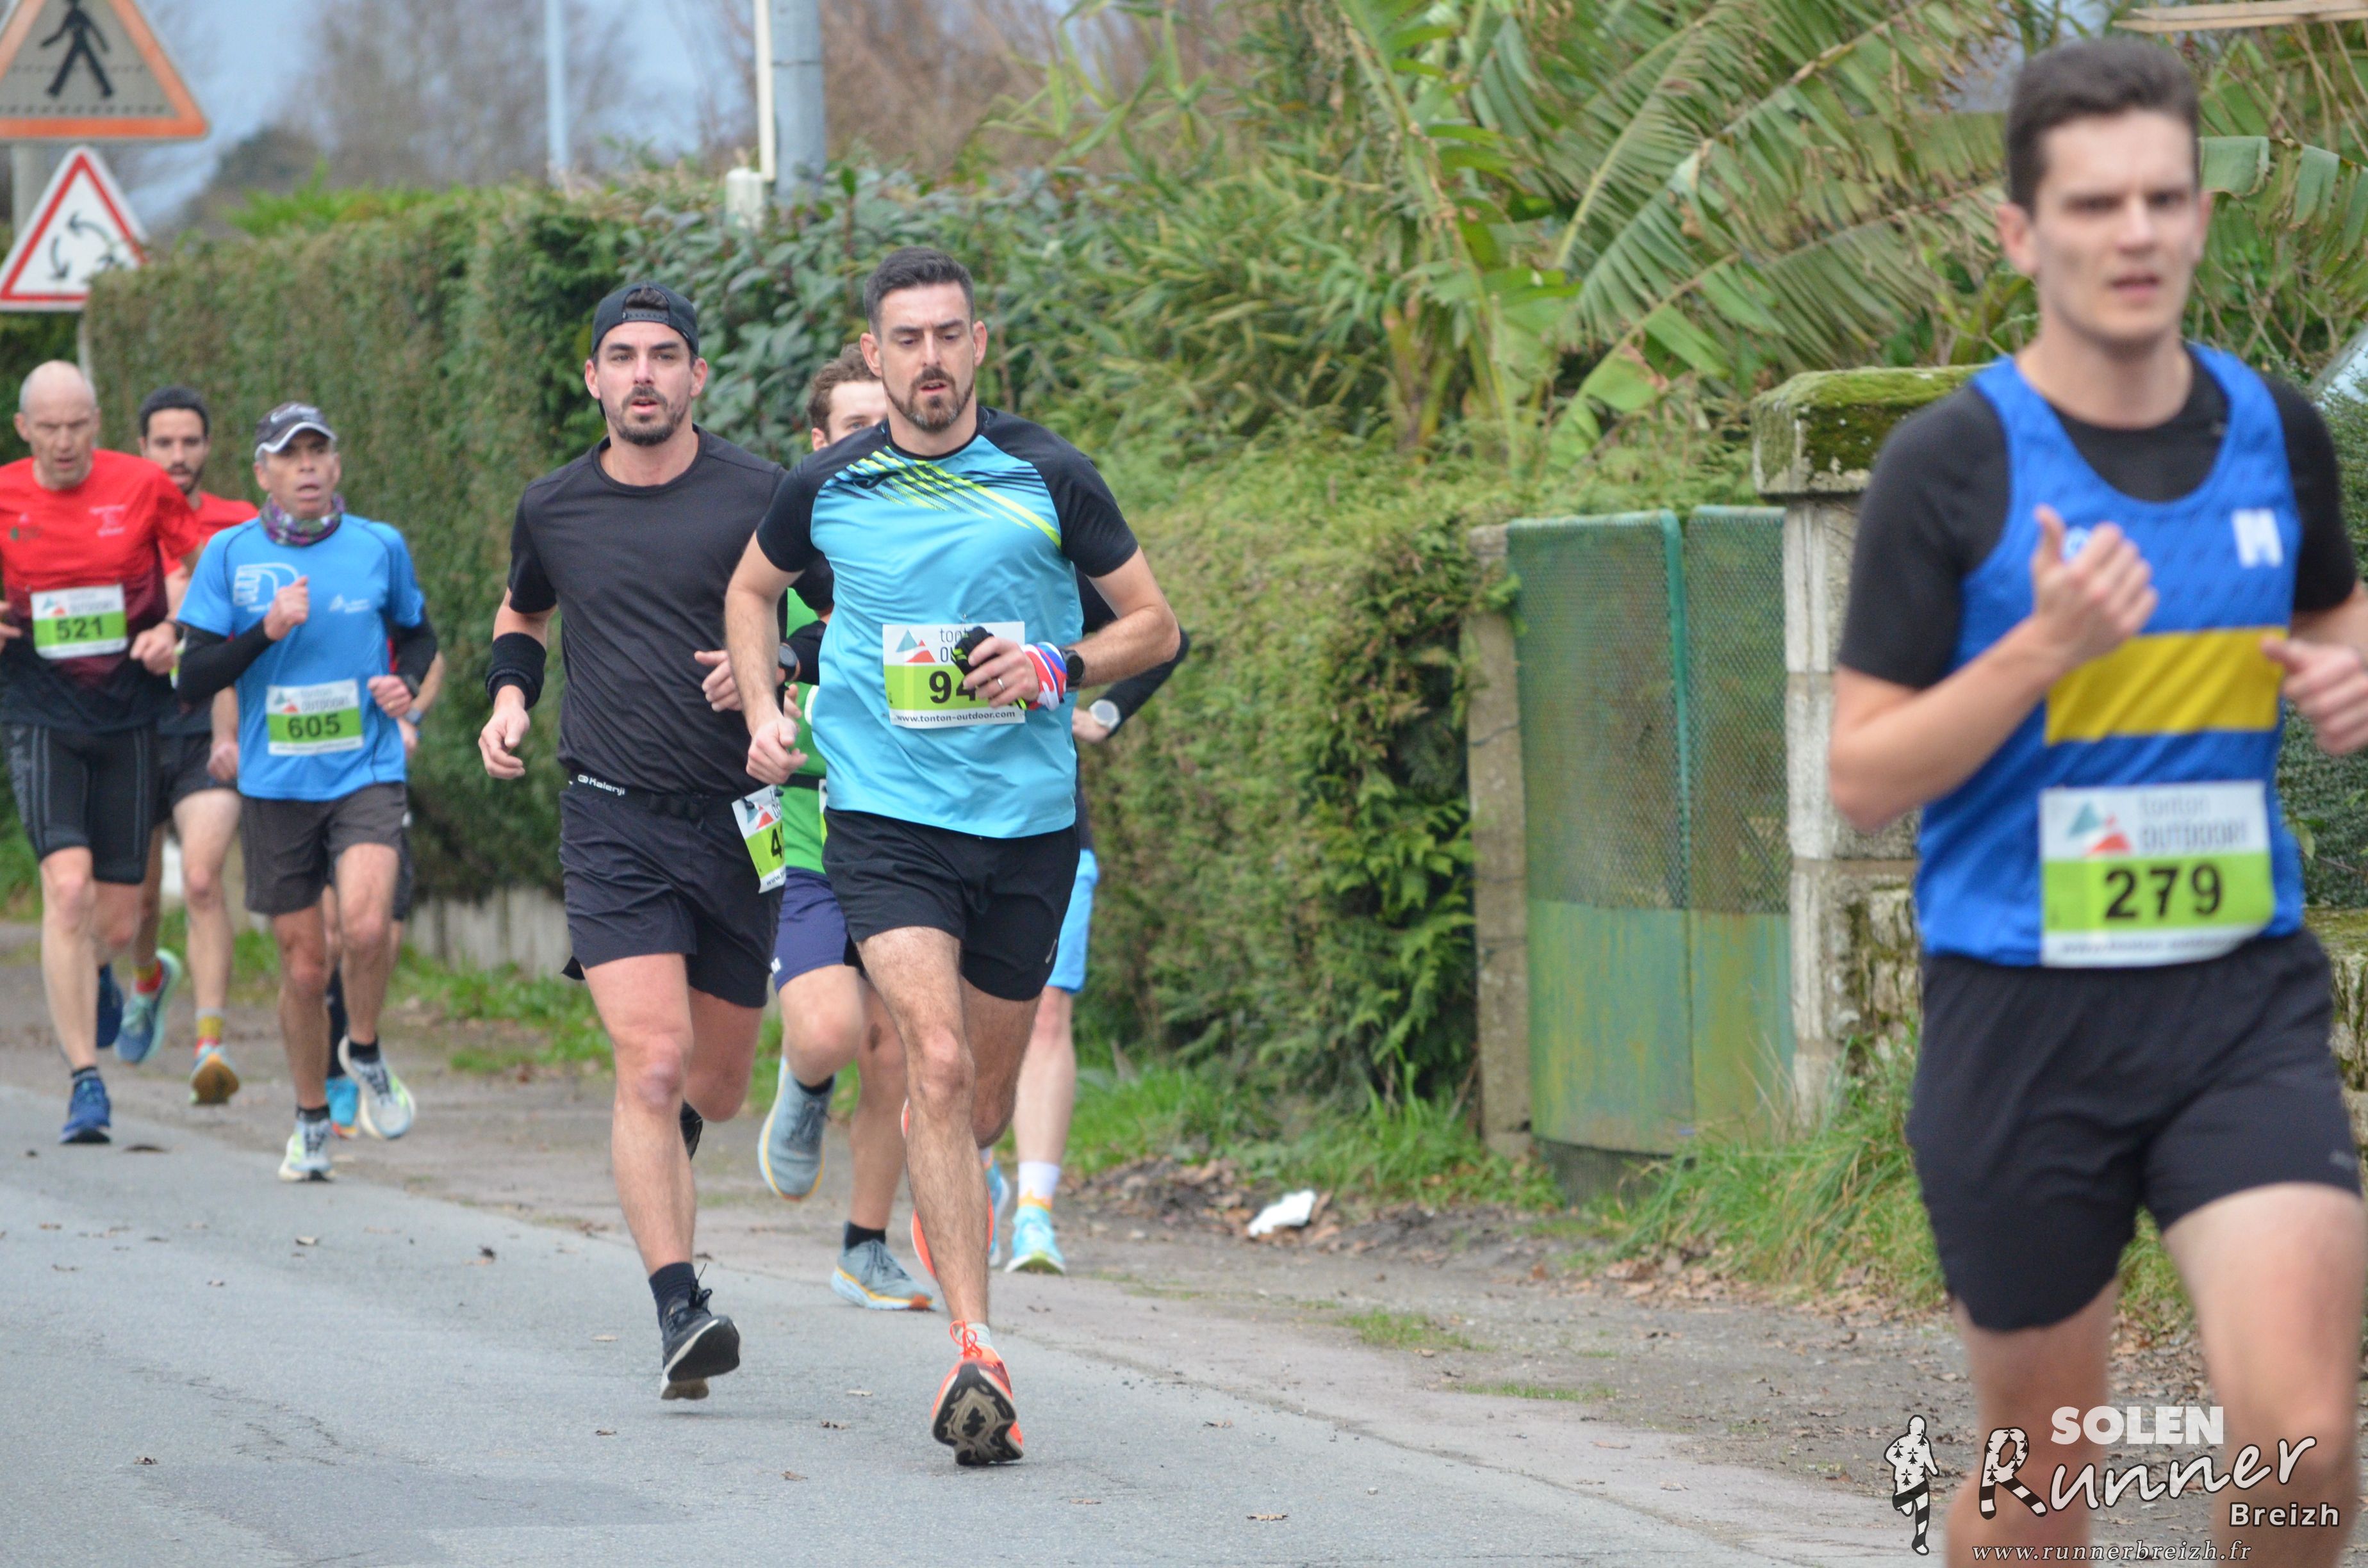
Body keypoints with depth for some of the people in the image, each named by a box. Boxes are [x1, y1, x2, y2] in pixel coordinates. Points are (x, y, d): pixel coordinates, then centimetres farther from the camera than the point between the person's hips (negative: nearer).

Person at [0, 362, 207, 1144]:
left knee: (116, 921, 3)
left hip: (130, 718, 1)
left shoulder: (144, 487, -2)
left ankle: (96, 974, 42)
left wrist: (171, 631, -10)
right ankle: (85, 1081, -14)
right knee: (67, 886, -19)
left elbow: (193, 577, 10)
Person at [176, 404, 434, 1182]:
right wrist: (267, 630, -16)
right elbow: (193, 678, -1)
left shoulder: (380, 547, 3)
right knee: (303, 962, 5)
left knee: (365, 927, -23)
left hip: (367, 775, -1)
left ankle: (366, 1052, 7)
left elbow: (417, 634, 20)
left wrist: (407, 683, -1)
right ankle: (311, 1120, 25)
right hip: (274, 787, 1)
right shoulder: (230, 555, 0)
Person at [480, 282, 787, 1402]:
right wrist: (510, 698, 7)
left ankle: (654, 1165, 48)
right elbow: (522, 614, 27)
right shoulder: (554, 510, 5)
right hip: (613, 824, 0)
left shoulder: (759, 497, -4)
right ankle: (678, 1309, -19)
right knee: (652, 1064, -18)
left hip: (740, 821, 0)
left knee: (715, 1086, 12)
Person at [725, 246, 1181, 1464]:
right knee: (938, 1060, -20)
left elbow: (1155, 625, 6)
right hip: (885, 816, -1)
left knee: (985, 1097, 12)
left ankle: (945, 1184, 51)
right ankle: (975, 1353, -23)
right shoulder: (825, 491, 1)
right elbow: (753, 590, 22)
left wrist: (1057, 667, -13)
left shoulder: (1049, 479, -2)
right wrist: (762, 711, 7)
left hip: (1028, 818, 1)